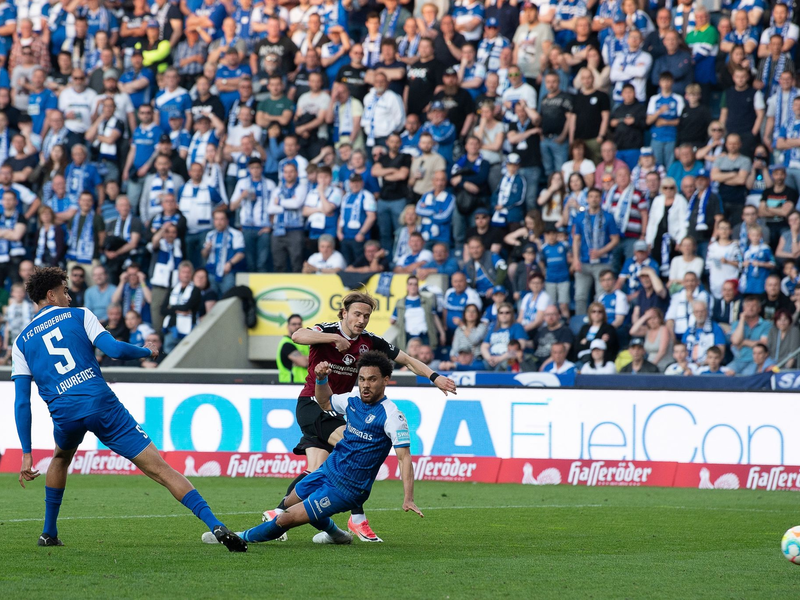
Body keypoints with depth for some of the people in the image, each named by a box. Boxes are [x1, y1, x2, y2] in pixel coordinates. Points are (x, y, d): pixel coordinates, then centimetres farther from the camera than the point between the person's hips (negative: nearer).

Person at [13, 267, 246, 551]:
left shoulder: (22, 342, 17)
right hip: (102, 405, -2)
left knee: (61, 459, 39)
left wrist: (26, 453, 9)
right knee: (161, 470, -6)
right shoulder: (77, 315, 11)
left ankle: (49, 533, 38)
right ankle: (216, 525, -20)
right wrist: (147, 351, 18)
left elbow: (22, 402, 9)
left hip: (65, 415, 2)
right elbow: (114, 350, -3)